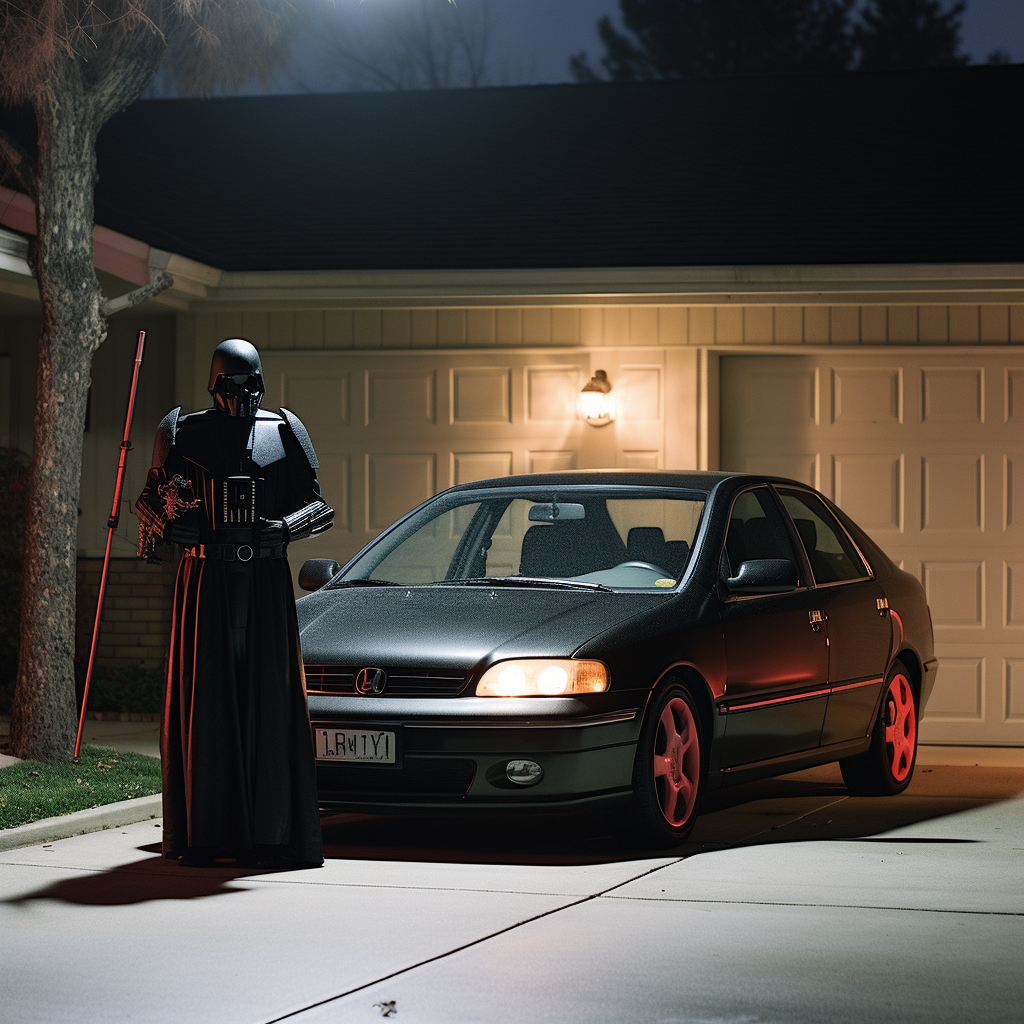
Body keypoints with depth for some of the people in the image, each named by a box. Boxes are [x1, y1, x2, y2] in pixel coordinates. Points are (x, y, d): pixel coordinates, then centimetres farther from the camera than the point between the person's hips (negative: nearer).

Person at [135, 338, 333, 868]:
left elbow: (318, 504, 8)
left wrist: (283, 527, -11)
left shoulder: (283, 432, 8)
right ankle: (203, 835, 3)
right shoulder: (185, 432, 7)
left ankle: (272, 833, 1)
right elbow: (149, 499, 16)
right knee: (205, 701, -2)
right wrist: (167, 526, -6)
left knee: (270, 702, -2)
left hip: (266, 582, 0)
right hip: (205, 580, 0)